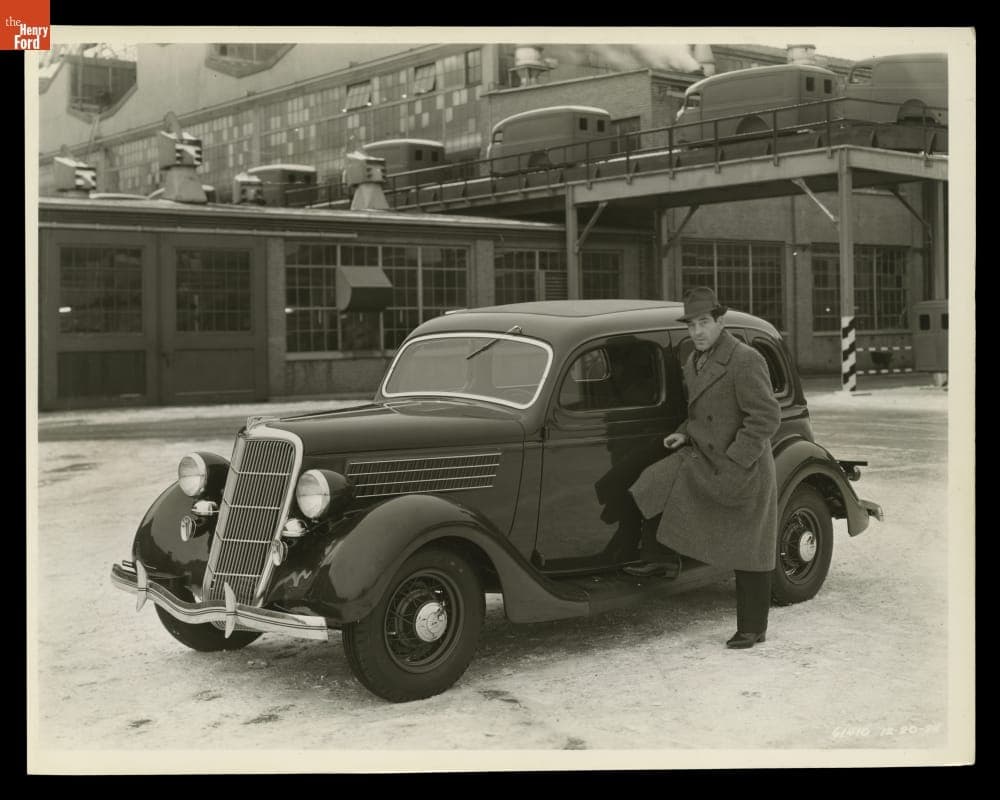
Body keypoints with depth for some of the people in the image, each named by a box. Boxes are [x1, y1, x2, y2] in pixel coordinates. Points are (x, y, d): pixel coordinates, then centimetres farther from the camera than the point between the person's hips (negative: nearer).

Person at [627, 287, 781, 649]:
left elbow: (766, 417, -22)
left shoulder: (745, 360, -20)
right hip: (699, 459, 8)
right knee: (653, 488, -11)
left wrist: (733, 462, -24)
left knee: (748, 551, 3)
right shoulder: (694, 361, 7)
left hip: (742, 469, -8)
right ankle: (658, 557, 8)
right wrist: (685, 433, 5)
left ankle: (752, 628, 15)